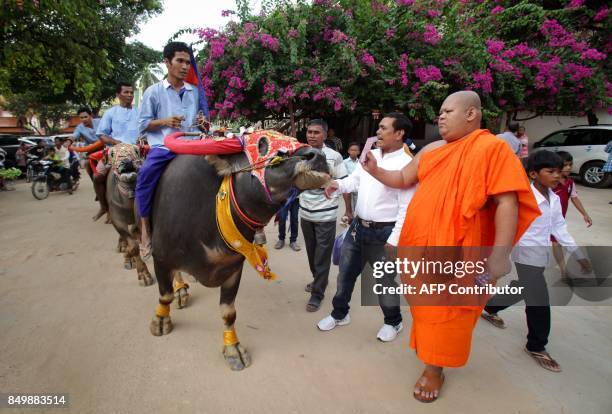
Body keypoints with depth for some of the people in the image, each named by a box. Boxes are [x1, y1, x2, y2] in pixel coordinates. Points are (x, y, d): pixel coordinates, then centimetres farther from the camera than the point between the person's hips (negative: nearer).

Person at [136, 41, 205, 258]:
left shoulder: (194, 92, 16)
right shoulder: (153, 91, 6)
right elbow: (143, 124, 5)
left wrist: (201, 121, 4)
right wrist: (165, 121, -13)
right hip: (163, 146, -3)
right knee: (145, 174, -26)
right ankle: (145, 227, -10)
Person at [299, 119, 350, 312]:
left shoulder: (334, 157, -9)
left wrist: (349, 211, -7)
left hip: (326, 215, -4)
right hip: (305, 214, 4)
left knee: (322, 256, 3)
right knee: (311, 252, 18)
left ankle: (317, 293, 13)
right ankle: (318, 280, 39)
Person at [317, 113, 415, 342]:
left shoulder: (407, 164, -16)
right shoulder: (370, 154, 6)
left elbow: (406, 208, -17)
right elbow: (354, 180, 10)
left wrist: (394, 240, -18)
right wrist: (338, 184, -12)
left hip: (383, 233, -6)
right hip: (357, 226, 6)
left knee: (385, 280, 12)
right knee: (345, 272, 17)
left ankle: (393, 322, 37)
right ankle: (339, 314, 39)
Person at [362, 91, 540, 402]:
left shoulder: (491, 148, -10)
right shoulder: (430, 151, 11)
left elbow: (507, 203, -16)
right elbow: (402, 179, 21)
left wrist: (499, 254, -22)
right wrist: (375, 171, 5)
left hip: (454, 250, -6)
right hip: (417, 245, 6)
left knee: (445, 310, 6)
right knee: (423, 304, 19)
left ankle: (434, 369, 24)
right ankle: (424, 344, 44)